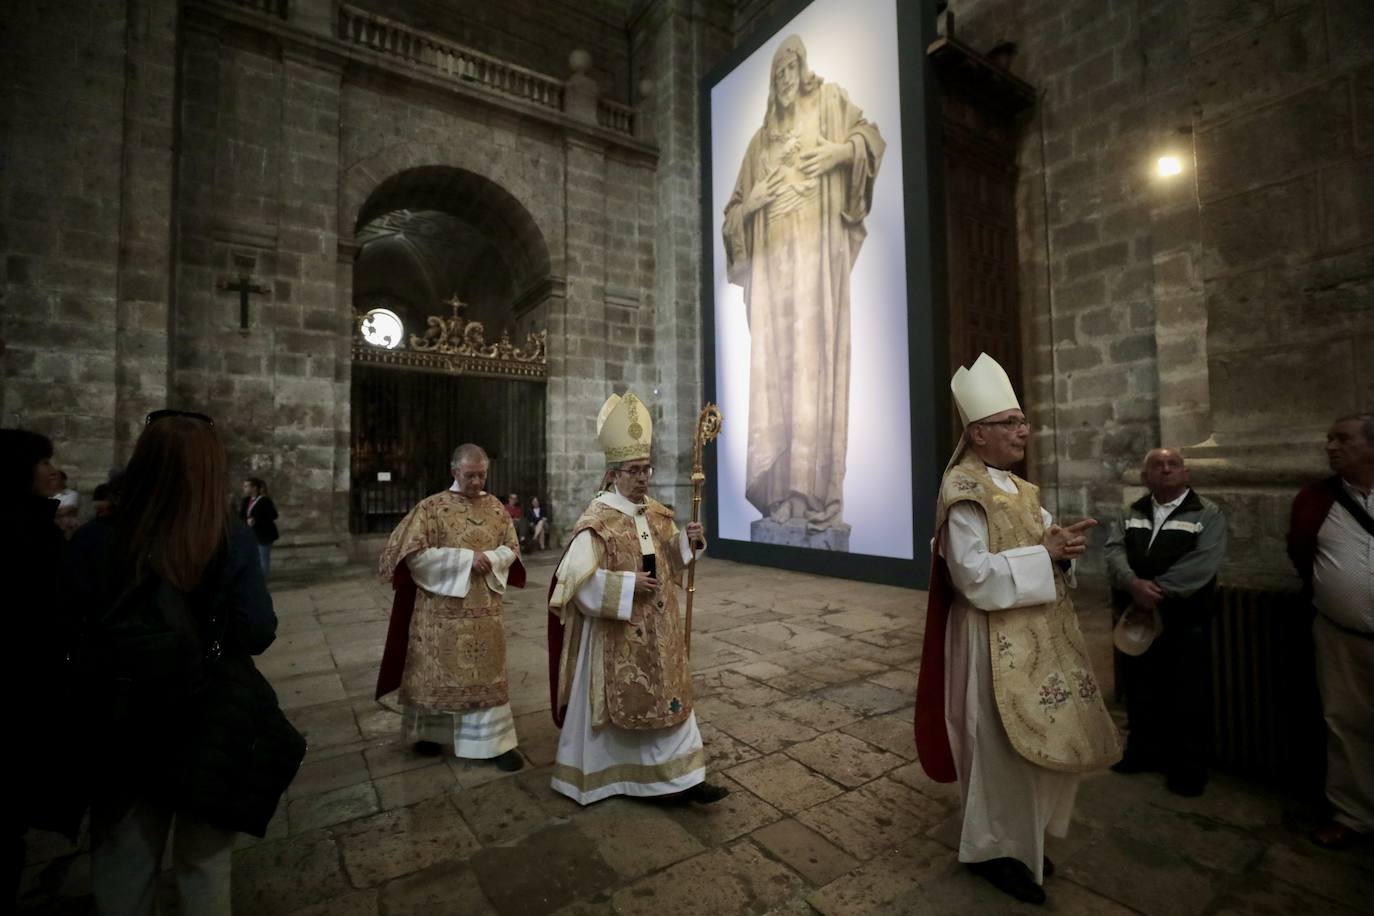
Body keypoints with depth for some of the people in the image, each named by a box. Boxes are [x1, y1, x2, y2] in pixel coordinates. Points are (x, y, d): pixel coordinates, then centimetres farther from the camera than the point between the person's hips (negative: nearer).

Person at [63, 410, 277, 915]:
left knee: (123, 871, 23)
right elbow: (257, 635, -18)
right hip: (209, 728, -1)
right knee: (204, 865, 21)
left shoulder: (93, 541, -13)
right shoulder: (231, 539, -19)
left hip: (122, 730, 2)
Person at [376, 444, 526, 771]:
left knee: (487, 674, 9)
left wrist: (491, 558, -15)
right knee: (437, 671, 12)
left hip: (484, 608, 3)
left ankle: (494, 742, 18)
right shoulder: (431, 507, -8)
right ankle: (429, 731, 35)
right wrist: (466, 558, -19)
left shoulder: (496, 507, 4)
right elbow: (415, 555, -13)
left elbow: (512, 548, 7)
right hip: (442, 609, -3)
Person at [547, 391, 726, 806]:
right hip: (614, 631, -6)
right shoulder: (597, 521, -19)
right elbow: (575, 576, -24)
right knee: (607, 701, 11)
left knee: (668, 694, 12)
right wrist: (627, 585, -24)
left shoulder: (657, 514, 3)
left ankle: (681, 776, 28)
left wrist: (687, 541, -6)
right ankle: (585, 776, 35)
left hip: (656, 629, 6)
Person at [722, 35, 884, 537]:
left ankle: (818, 496, -14)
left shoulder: (829, 101, 20)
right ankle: (781, 495, -5)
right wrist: (751, 201, 1)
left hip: (817, 250, -3)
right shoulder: (759, 141, 27)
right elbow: (732, 214, 22)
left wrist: (838, 152, -9)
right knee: (774, 367, -7)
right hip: (771, 260, 3)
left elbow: (871, 136, 8)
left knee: (816, 358, -14)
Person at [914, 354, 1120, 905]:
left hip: (1038, 635, 9)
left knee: (1042, 740, 18)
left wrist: (1064, 544, -7)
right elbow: (975, 575, -24)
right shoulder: (962, 492, -19)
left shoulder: (1018, 488, 10)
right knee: (1006, 748, 3)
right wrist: (1045, 553, -21)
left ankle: (1020, 839, 38)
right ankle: (994, 849, 25)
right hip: (997, 640, -9)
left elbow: (1037, 545, 14)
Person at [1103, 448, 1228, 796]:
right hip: (1137, 618, 4)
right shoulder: (1131, 513, 8)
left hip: (1185, 621, -4)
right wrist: (1134, 584, -22)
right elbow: (1113, 550, -4)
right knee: (1140, 690, 15)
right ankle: (1144, 751, 33)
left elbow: (1202, 563, -16)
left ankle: (1188, 766, 24)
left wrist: (1156, 590, -20)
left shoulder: (1207, 513, -4)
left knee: (1187, 696, 6)